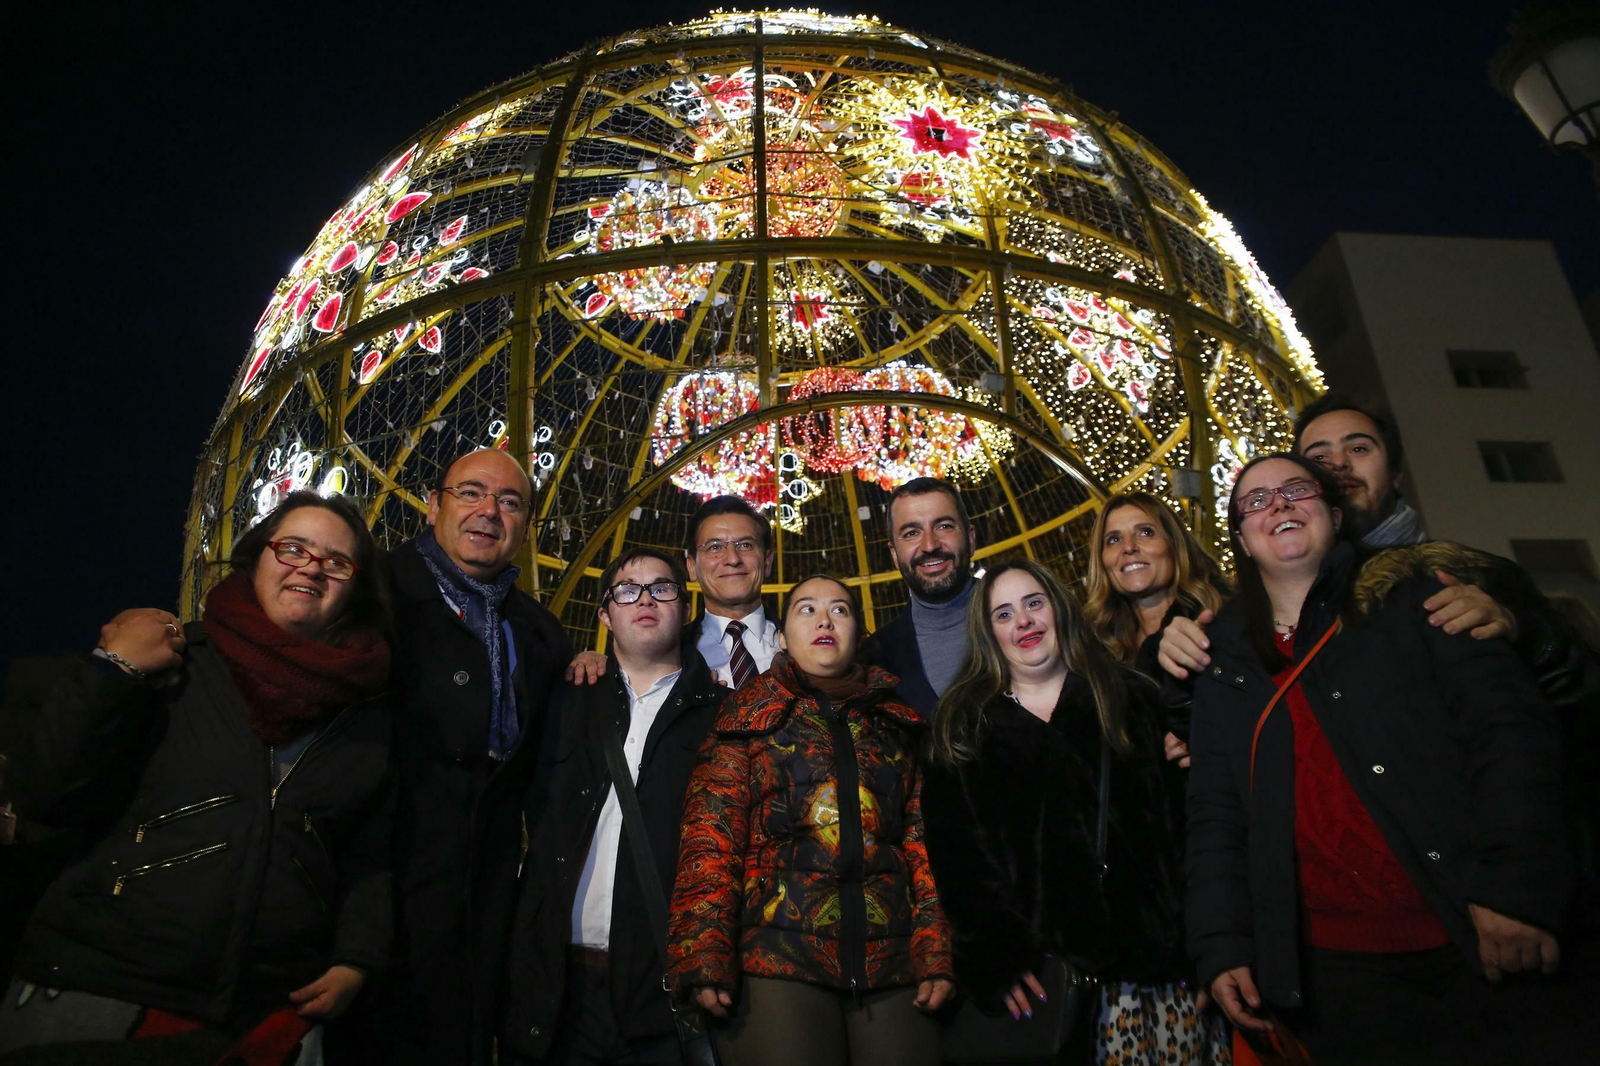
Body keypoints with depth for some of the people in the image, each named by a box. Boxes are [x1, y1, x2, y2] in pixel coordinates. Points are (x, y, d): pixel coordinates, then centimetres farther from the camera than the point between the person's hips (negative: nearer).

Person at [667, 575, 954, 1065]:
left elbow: (924, 845, 10)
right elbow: (710, 844, 1)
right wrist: (705, 960, -10)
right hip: (778, 962, -2)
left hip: (894, 969, 2)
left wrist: (936, 955, -3)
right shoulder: (749, 722, 10)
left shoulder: (898, 726, 16)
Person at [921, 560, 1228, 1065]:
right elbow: (954, 850, 1)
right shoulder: (960, 728, 8)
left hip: (1156, 953, 1)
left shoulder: (1130, 699, 10)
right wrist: (994, 954, -9)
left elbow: (1182, 816, 4)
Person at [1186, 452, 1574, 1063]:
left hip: (1484, 942, -1)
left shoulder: (1410, 600, 4)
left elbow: (1510, 725, -7)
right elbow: (1216, 816, 8)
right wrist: (1222, 947, 1)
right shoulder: (1224, 661, 9)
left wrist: (1516, 887, -17)